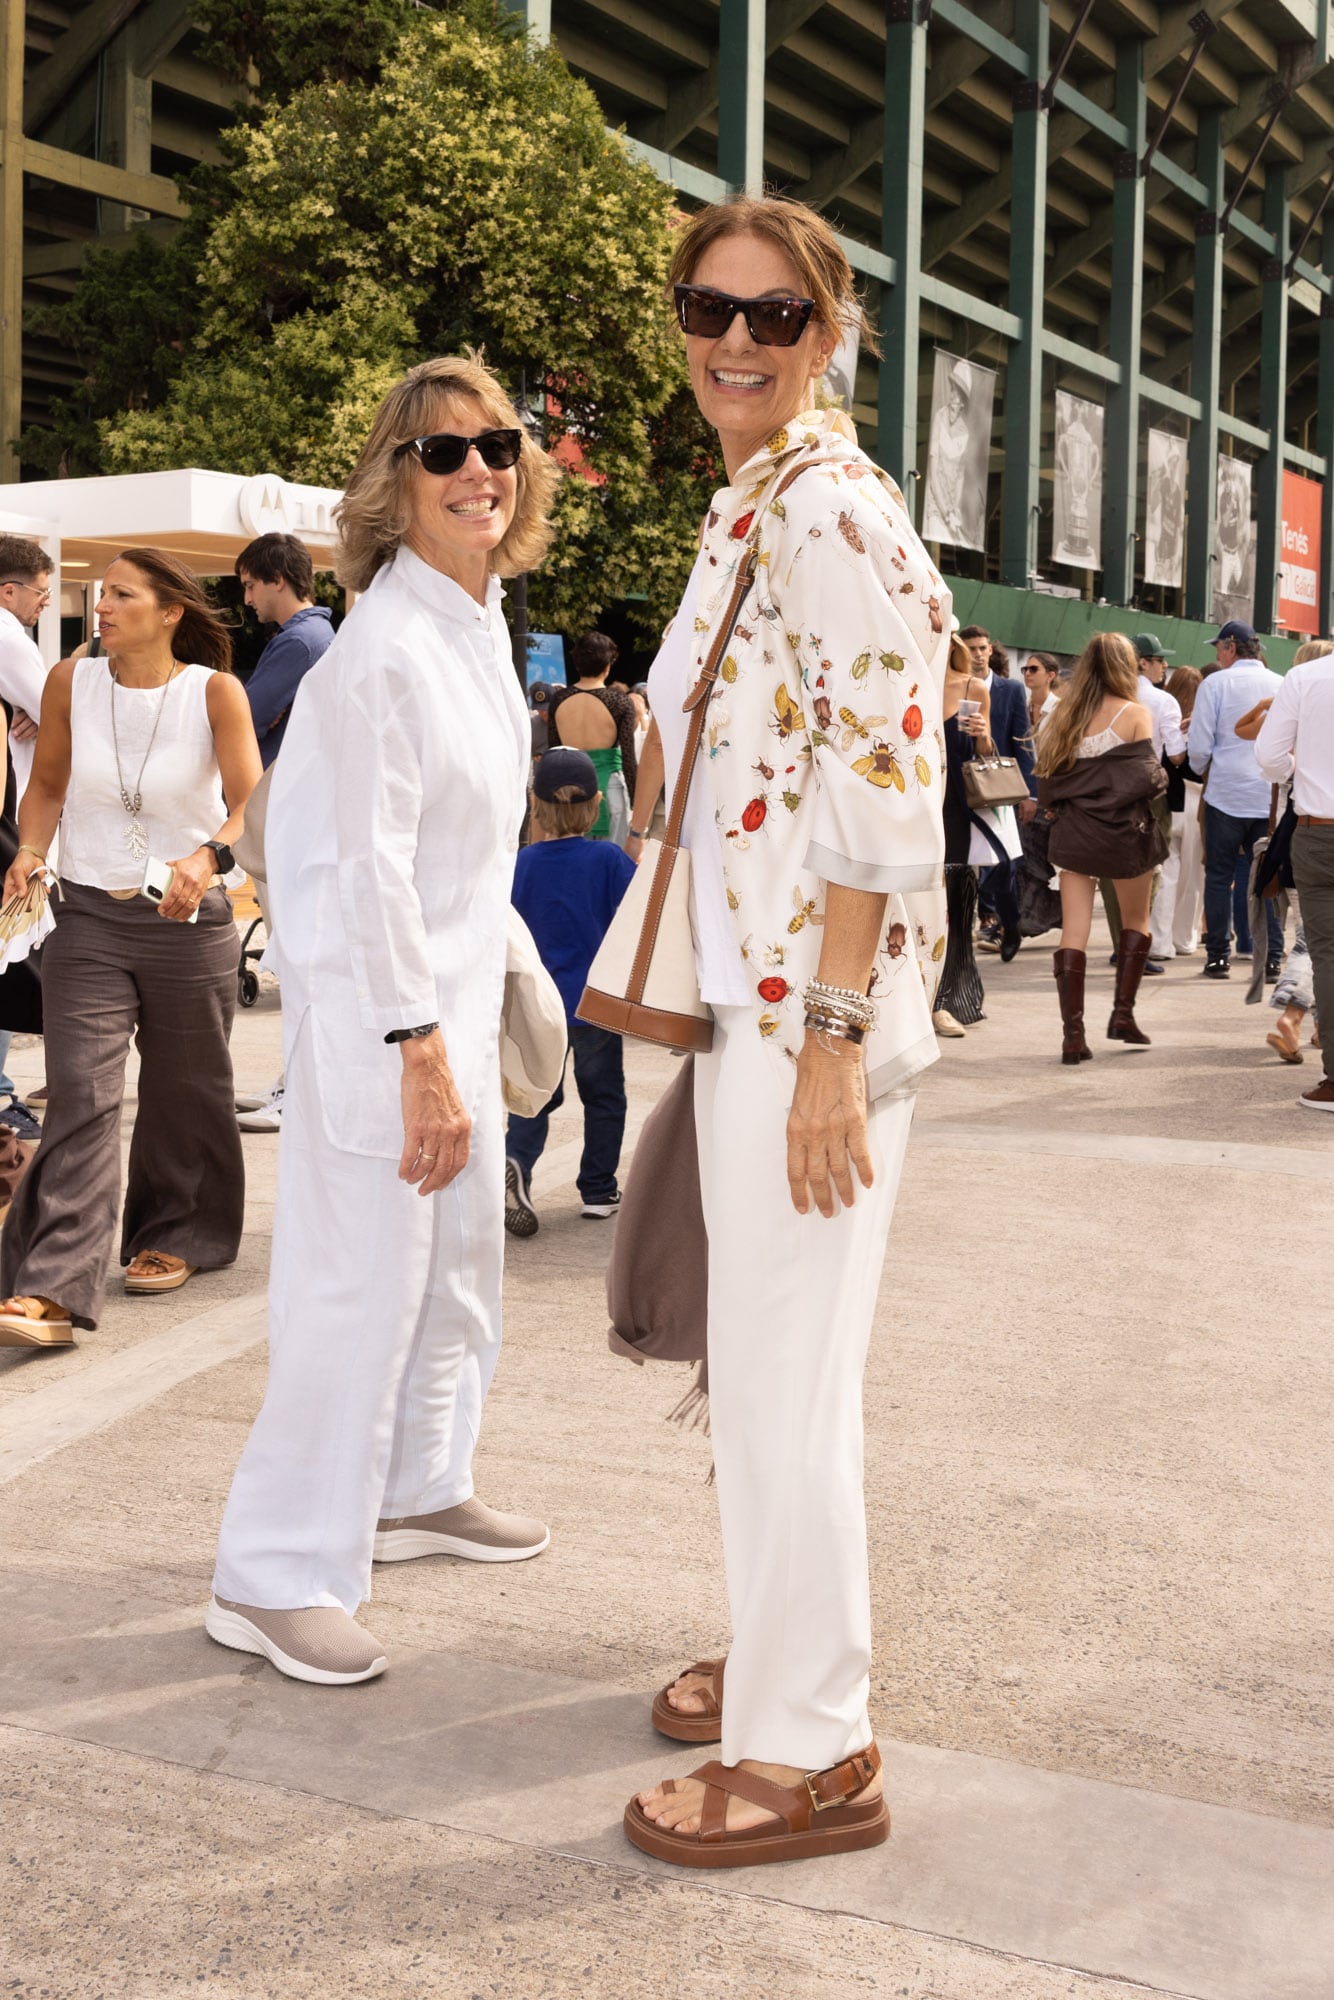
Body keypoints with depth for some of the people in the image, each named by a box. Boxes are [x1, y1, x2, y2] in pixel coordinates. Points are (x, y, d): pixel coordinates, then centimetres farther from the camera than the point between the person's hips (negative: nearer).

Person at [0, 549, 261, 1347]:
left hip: (188, 922, -1)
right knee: (80, 1095, -10)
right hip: (88, 917, 1)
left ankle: (175, 1237, 36)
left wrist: (209, 860, -31)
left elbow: (250, 804, -12)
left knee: (184, 1093, 13)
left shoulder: (215, 692, -8)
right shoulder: (72, 681, 0)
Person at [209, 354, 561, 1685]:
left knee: (461, 1259, 19)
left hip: (454, 991, 10)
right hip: (374, 1002, -10)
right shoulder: (386, 646, -19)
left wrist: (461, 1035, 19)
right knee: (362, 1281, -6)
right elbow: (372, 864, -21)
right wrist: (419, 1051, -21)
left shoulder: (481, 619, 10)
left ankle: (417, 1492, 37)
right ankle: (271, 1579, 5)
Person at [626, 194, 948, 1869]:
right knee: (755, 1359, 18)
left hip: (811, 1004, -10)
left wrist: (832, 1043, -22)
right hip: (747, 988, 10)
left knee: (784, 1371, -2)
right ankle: (782, 1658, 35)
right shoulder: (741, 508, 16)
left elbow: (884, 795, -20)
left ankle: (810, 1750, 12)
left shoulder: (832, 508, -14)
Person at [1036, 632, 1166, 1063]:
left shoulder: (1064, 716, 5)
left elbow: (1046, 777, 1)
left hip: (1072, 832, 3)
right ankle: (1123, 1014, 13)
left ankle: (1072, 1033, -5)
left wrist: (1057, 809, 13)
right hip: (1123, 831, -3)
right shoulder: (1134, 713, -7)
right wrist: (1161, 778, 8)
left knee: (1074, 932, 1)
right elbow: (1145, 776, -12)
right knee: (1135, 921, 18)